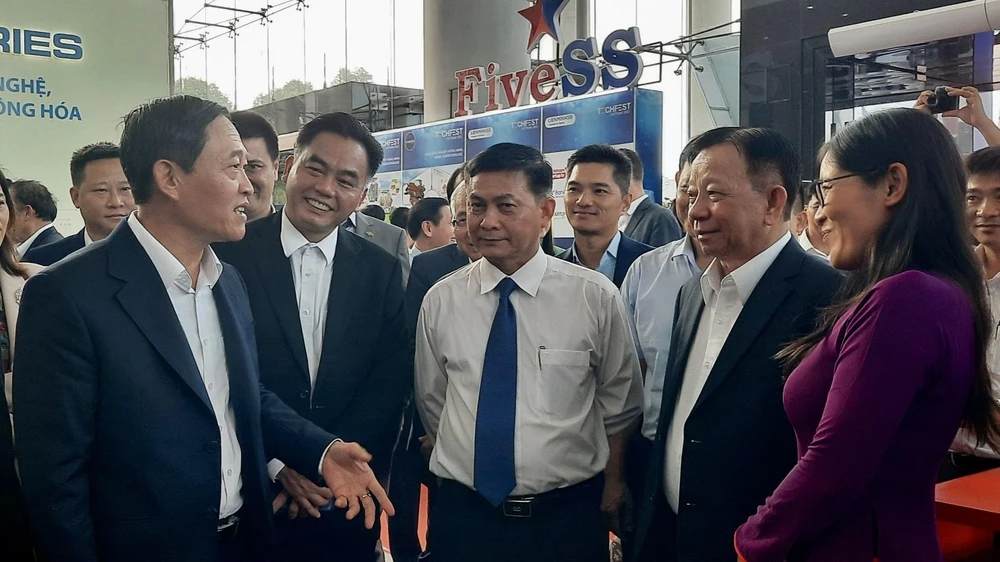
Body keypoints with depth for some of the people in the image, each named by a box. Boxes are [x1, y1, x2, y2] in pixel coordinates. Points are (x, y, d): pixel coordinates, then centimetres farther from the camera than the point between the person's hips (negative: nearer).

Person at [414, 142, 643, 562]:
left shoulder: (597, 297, -7)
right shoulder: (439, 301, -2)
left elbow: (619, 402, 4)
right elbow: (431, 402, 8)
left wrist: (613, 481, 5)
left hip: (569, 516, 0)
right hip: (463, 514, 1)